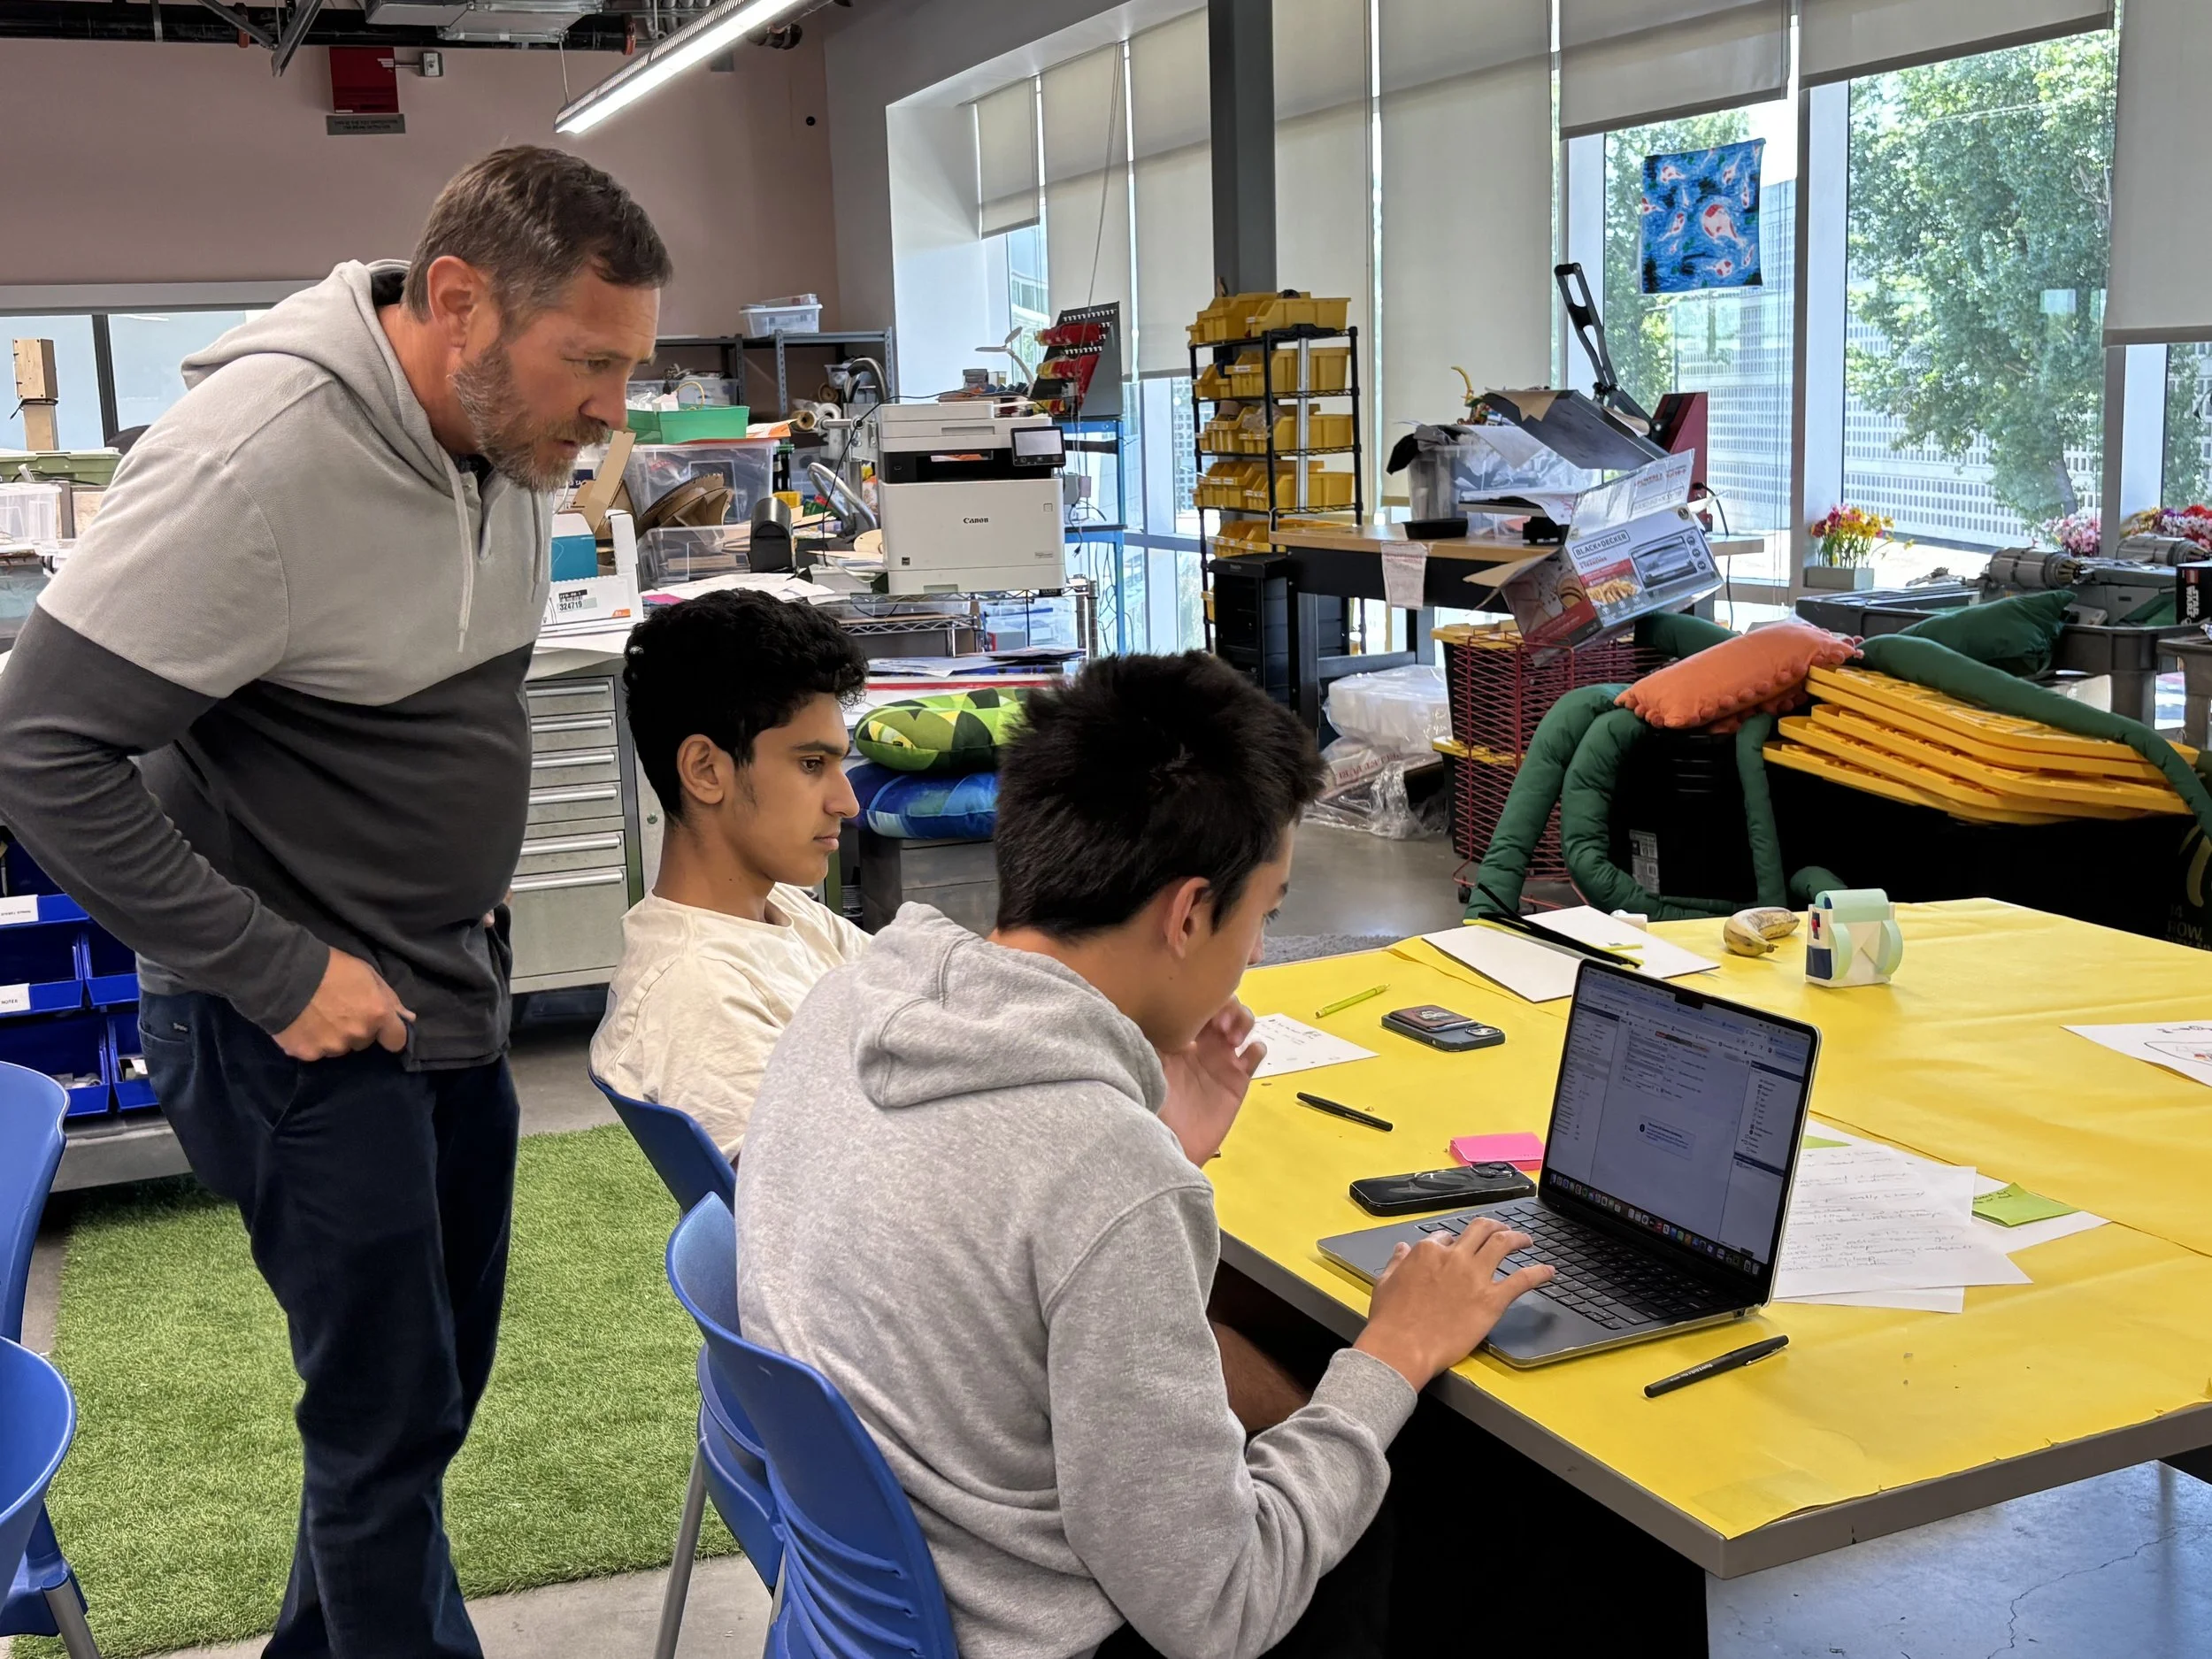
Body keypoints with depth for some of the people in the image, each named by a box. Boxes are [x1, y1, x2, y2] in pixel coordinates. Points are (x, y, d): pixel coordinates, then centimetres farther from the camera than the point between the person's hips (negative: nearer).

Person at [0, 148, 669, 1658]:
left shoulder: (511, 442, 0)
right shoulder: (257, 456, -24)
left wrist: (471, 895, 9)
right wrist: (277, 971, -19)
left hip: (453, 994, 8)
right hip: (308, 1027, -8)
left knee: (436, 1378, 19)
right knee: (391, 1417, 4)